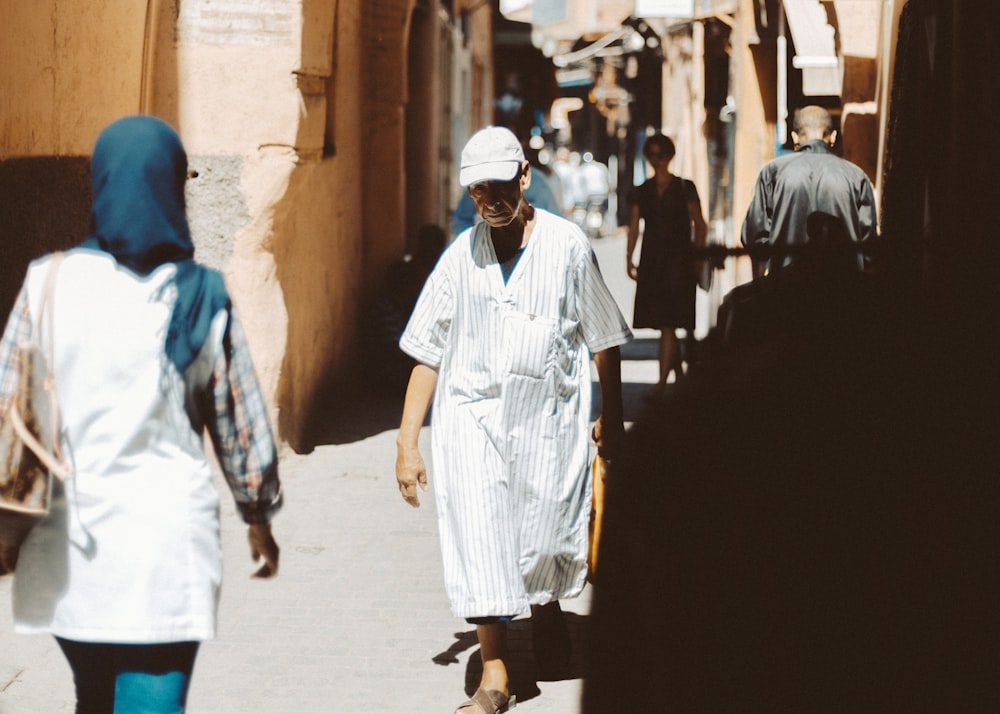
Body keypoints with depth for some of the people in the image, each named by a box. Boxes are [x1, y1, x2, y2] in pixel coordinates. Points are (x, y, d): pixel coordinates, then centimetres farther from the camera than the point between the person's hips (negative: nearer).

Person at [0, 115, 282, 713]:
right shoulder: (200, 299, -5)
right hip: (166, 538, -2)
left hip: (69, 537, 2)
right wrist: (260, 515, 19)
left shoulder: (50, 282, -4)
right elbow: (240, 422, 3)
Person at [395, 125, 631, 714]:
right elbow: (428, 353, 5)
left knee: (546, 540, 6)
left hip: (550, 416, 0)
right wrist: (407, 443, 2)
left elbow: (605, 340, 7)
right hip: (473, 415, 1)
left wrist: (612, 416, 11)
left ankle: (547, 608, 41)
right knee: (479, 540, -7)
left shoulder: (567, 246, -2)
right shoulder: (461, 257, 1)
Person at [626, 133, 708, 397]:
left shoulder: (685, 188, 1)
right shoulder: (640, 192, 10)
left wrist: (697, 257, -6)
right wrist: (629, 258, -4)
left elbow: (700, 225, 1)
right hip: (651, 261, 4)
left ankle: (662, 381, -15)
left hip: (678, 260, -4)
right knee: (664, 323, 10)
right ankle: (679, 372, 25)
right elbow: (634, 227, 7)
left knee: (668, 322, -12)